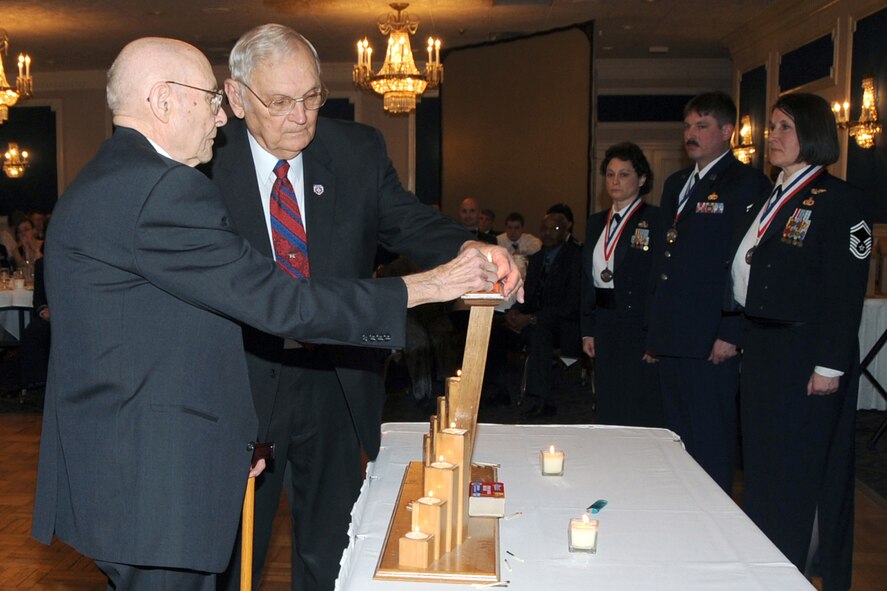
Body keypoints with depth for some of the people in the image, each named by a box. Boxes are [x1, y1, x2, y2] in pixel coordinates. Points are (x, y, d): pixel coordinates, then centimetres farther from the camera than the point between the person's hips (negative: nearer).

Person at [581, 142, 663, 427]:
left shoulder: (655, 220, -8)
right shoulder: (596, 223, 12)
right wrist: (588, 330, 10)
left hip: (640, 329, -6)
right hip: (605, 329, 6)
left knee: (642, 415, 1)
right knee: (608, 412, 13)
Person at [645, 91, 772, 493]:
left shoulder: (747, 184, -7)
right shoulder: (676, 184, 18)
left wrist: (730, 335, -17)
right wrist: (655, 330, 16)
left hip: (711, 341, -8)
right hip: (671, 338, 8)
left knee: (710, 444, 1)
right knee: (677, 437, 15)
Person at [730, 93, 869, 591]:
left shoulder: (839, 200, -10)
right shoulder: (772, 200, 13)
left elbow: (847, 292, -15)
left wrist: (831, 365, -17)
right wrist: (745, 340, 8)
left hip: (806, 353, -8)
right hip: (761, 349, 8)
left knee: (803, 470, 3)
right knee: (763, 462, 15)